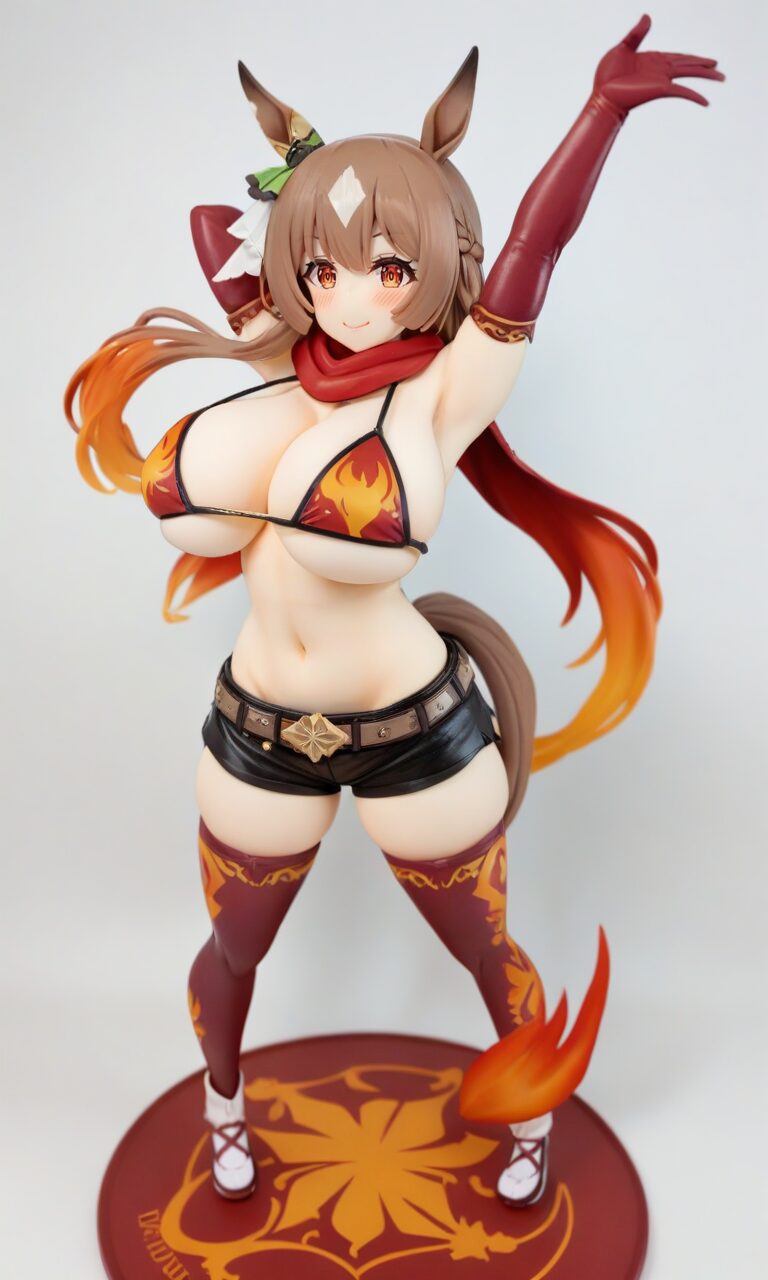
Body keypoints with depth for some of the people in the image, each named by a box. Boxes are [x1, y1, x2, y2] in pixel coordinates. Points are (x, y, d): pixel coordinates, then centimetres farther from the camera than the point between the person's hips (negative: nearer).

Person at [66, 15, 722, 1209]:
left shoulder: (437, 403, -17)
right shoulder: (282, 361, -4)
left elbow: (529, 259, -33)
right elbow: (215, 224, 12)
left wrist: (606, 104, -44)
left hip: (414, 735, -4)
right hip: (258, 729, 5)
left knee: (484, 948, 18)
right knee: (232, 949, 23)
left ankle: (529, 1117, 49)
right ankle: (225, 1109, 55)